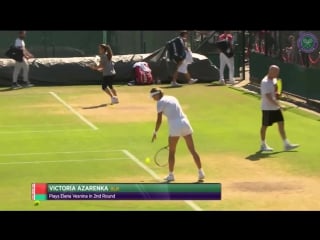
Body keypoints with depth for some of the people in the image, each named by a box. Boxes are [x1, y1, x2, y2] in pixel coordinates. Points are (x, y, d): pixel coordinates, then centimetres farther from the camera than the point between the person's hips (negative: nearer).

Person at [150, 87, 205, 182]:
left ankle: (171, 175, 14)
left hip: (175, 127, -6)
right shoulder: (172, 98, 20)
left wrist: (155, 132, 7)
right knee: (192, 150, 8)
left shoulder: (160, 102, 0)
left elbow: (159, 120, -4)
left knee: (171, 152, 9)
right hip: (185, 123, 6)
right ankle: (200, 172, 9)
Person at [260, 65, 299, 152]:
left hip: (275, 107, 9)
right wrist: (278, 105, -31)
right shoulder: (265, 82, -21)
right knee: (265, 126, 5)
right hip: (267, 108, -9)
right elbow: (269, 97, -27)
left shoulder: (274, 80, 7)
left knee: (281, 124, 6)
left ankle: (286, 144, 10)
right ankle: (263, 145, 19)